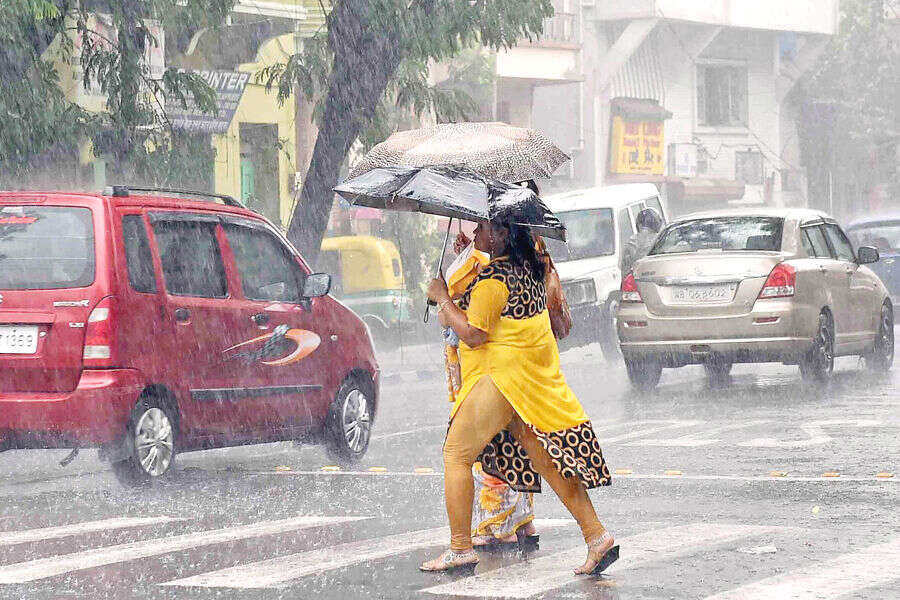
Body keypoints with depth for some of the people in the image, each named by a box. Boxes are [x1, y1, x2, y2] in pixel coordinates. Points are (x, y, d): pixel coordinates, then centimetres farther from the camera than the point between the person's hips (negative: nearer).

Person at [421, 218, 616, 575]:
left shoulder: (493, 278, -17)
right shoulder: (528, 267, 11)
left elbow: (473, 335, -18)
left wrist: (442, 298, -8)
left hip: (503, 376, -9)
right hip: (535, 381, 9)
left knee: (456, 454, 2)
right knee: (545, 458, 10)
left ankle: (460, 548, 2)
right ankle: (597, 536, 4)